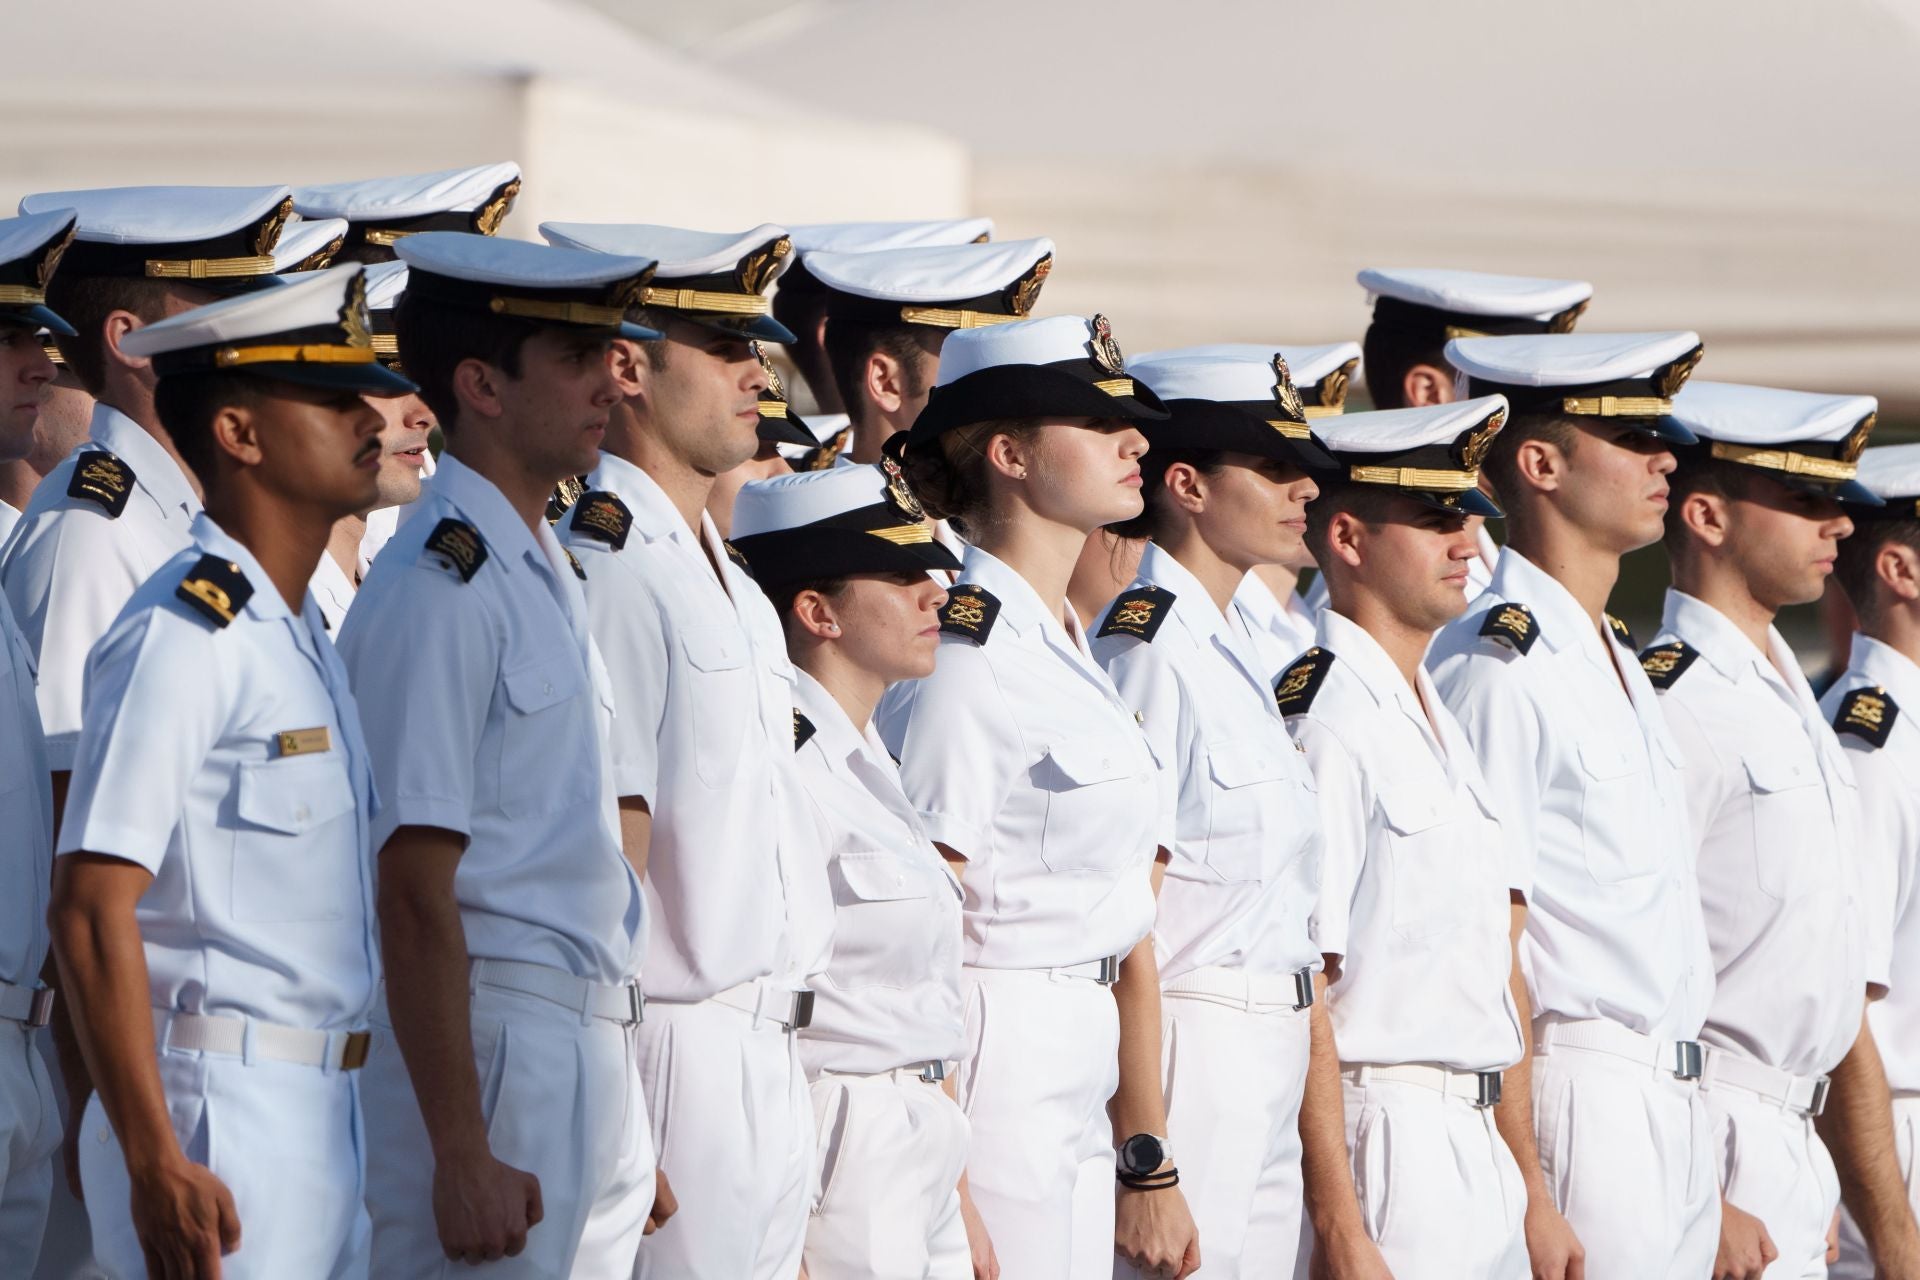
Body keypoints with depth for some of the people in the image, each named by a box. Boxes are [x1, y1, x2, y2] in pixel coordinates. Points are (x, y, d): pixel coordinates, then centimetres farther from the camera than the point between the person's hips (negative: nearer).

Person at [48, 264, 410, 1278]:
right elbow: (91, 907, -19)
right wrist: (156, 1162, -22)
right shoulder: (182, 633, -13)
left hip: (322, 1116, 9)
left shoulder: (296, 633, 16)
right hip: (216, 1118, -9)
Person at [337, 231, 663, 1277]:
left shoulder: (544, 575, 16)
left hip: (593, 1057, 9)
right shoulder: (438, 591, -13)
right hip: (493, 1048, -9)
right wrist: (463, 1155, -21)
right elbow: (414, 889, -18)